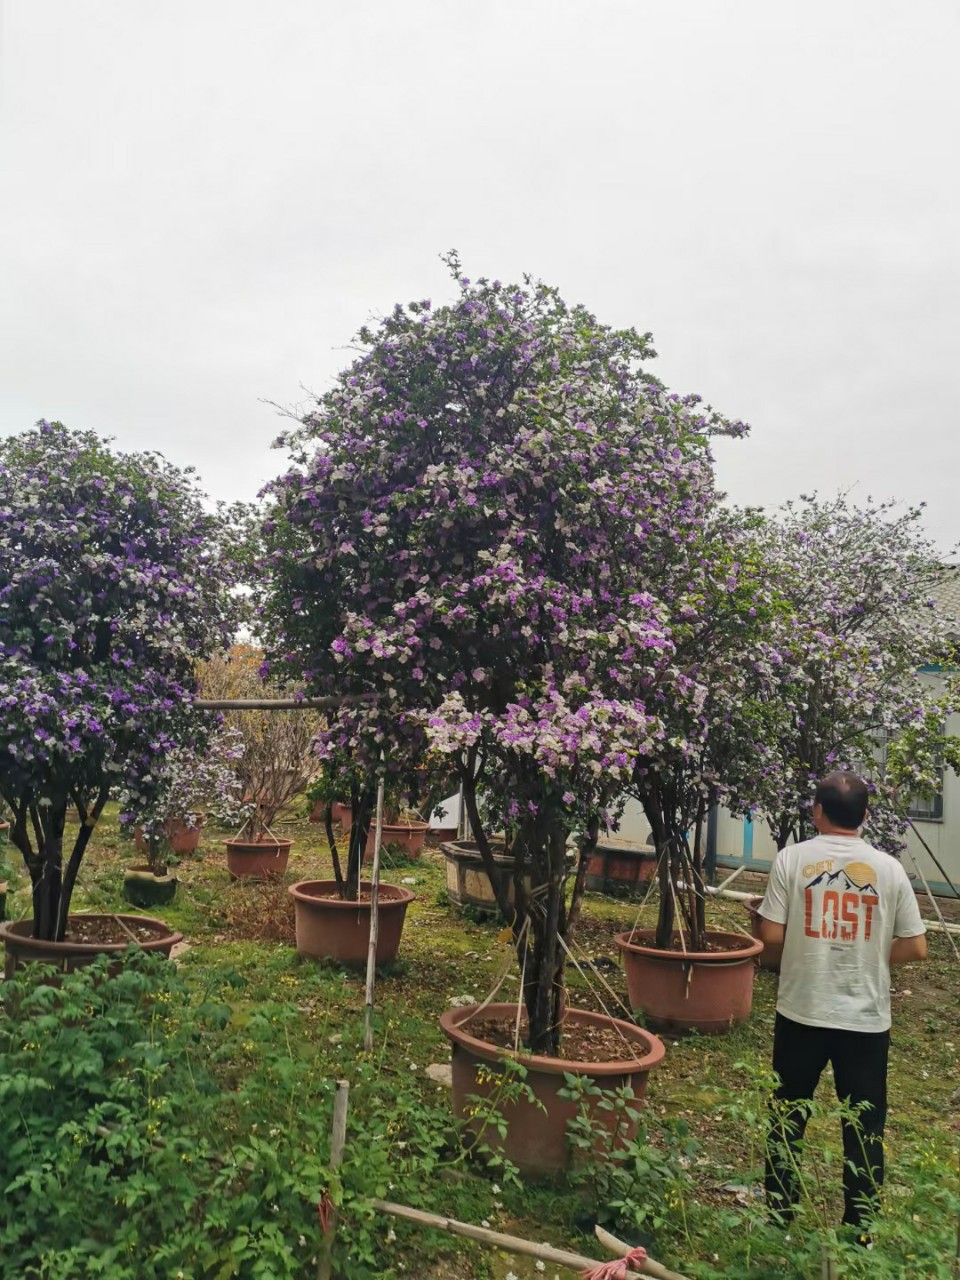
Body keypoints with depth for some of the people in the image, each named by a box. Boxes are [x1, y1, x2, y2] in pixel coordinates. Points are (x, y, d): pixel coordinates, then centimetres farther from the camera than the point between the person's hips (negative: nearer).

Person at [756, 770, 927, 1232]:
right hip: (867, 1019, 1)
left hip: (802, 1013, 0)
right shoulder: (888, 868, -4)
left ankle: (777, 1221, 25)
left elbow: (771, 936, -9)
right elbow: (915, 948, -2)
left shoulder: (792, 858, -8)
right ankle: (859, 1234, 22)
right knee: (864, 1132, 13)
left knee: (787, 1121, 15)